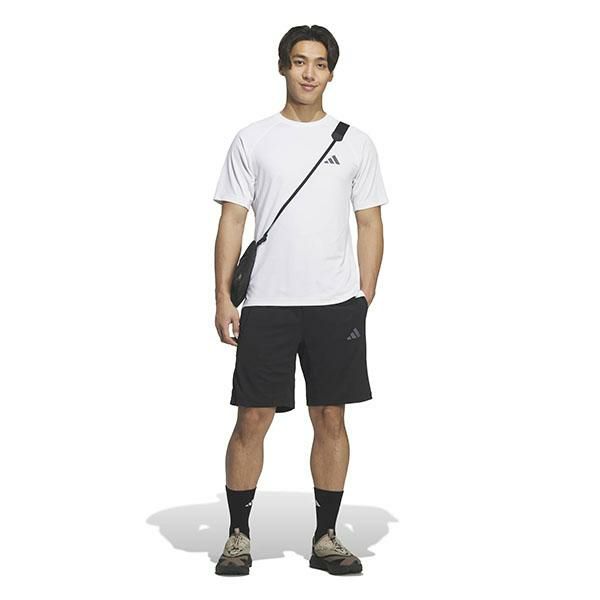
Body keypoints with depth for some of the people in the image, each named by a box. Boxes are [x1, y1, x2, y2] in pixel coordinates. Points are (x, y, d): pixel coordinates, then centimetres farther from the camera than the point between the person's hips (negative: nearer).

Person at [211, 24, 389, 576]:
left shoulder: (356, 143, 8)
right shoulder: (252, 140, 5)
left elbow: (371, 226, 9)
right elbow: (232, 221, 3)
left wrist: (365, 300, 1)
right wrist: (223, 298, -5)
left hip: (337, 305, 1)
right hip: (267, 303, -1)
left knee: (330, 418, 6)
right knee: (253, 420, 0)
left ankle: (326, 538, 18)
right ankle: (239, 536, 13)